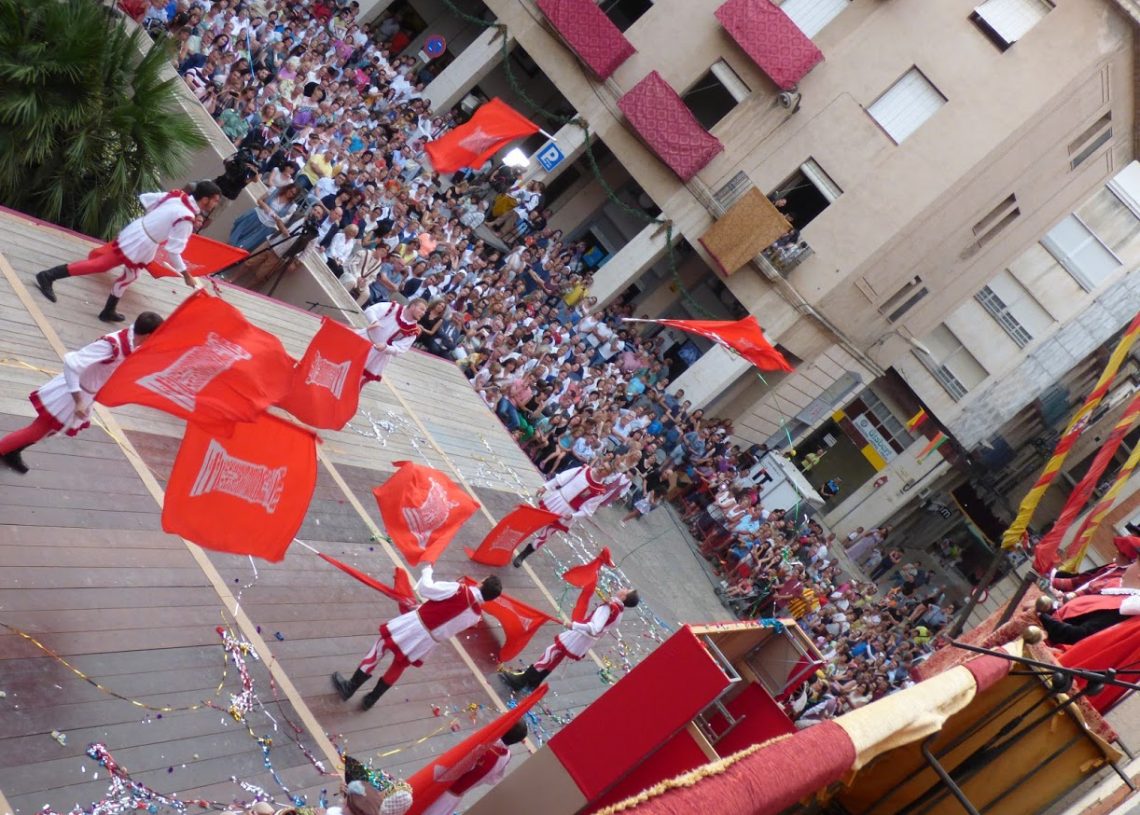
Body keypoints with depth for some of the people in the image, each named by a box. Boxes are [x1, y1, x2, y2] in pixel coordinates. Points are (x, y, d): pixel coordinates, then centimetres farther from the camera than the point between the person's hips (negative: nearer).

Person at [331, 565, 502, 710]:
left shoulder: (459, 590, -23)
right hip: (428, 642, 5)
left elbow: (425, 589, -18)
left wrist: (427, 571, 2)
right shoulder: (477, 615, -5)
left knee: (381, 646, 15)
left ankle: (350, 687, 23)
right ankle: (370, 700, 39)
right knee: (400, 664, 26)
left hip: (416, 627, -5)